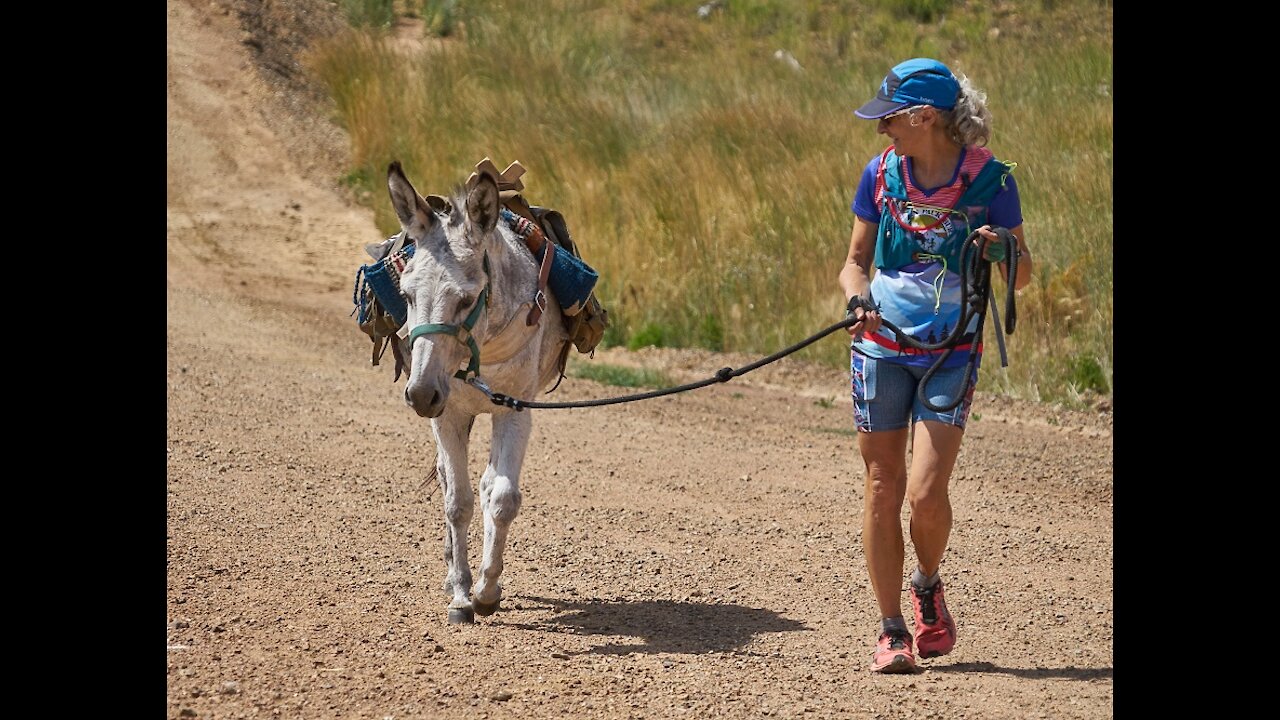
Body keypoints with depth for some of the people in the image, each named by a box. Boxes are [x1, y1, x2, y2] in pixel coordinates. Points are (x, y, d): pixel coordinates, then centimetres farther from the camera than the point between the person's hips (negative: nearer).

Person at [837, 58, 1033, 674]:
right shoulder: (881, 174, 0)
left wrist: (1003, 249, -22)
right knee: (883, 488, 2)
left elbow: (1021, 276, 0)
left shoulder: (989, 179, -8)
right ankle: (891, 630, 12)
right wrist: (859, 300, -12)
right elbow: (856, 261, 10)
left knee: (926, 493, -12)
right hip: (881, 347, 3)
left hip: (951, 354, -2)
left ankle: (928, 586, 20)